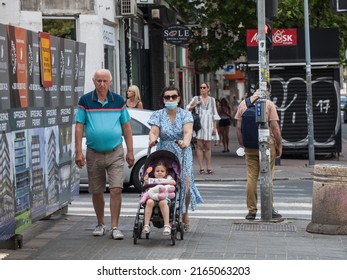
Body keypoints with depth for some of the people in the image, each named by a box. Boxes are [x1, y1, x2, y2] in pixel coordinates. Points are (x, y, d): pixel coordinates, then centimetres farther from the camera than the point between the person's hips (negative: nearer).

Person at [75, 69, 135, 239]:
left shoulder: (118, 101, 4)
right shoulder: (85, 101, 0)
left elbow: (126, 127, 7)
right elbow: (79, 127, 0)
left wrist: (130, 151, 4)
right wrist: (79, 152, -7)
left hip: (115, 153, 0)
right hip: (93, 154, 0)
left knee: (116, 190, -10)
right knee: (96, 192, 10)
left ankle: (114, 227, -4)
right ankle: (100, 224, 27)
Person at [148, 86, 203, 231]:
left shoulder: (185, 114, 3)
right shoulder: (158, 115, 7)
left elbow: (188, 131, -15)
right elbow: (154, 131, -8)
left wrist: (186, 142, -37)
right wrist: (152, 139, -33)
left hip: (182, 154, -1)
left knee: (185, 184, -12)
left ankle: (185, 214, 10)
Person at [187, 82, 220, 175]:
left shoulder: (212, 100, 12)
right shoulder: (196, 98, 7)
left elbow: (215, 114, 11)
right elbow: (188, 108, 7)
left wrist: (215, 127, 5)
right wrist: (195, 105, -12)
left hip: (209, 125, 2)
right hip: (200, 124, -2)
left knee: (208, 147, 3)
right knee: (200, 146, -3)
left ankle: (209, 168, 4)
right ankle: (201, 168, -3)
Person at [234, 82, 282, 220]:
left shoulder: (243, 104, 5)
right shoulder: (269, 104, -6)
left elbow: (238, 127, 5)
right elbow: (275, 127, -9)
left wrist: (242, 144, 13)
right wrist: (279, 146, -1)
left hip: (249, 147, 3)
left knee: (251, 178, 5)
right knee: (267, 178, 3)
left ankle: (251, 210, 7)